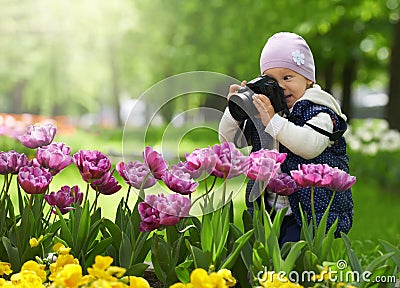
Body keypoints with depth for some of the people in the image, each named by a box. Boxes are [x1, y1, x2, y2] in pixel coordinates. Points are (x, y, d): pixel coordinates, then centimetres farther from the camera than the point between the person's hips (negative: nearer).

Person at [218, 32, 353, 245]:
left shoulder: (319, 111, -5)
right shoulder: (261, 111, 13)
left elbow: (310, 146, -24)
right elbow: (228, 140, 15)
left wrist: (273, 121, -29)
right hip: (268, 209, 6)